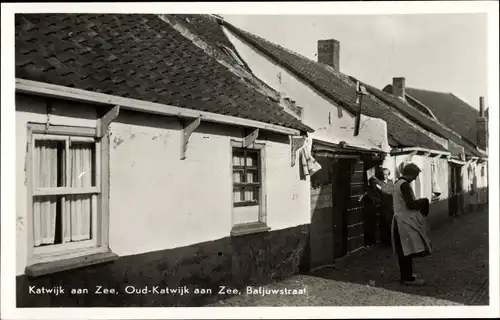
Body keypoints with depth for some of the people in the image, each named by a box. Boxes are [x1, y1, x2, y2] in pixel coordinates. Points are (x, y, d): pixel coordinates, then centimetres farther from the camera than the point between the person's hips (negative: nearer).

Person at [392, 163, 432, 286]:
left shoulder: (398, 183, 15)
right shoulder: (404, 184, -17)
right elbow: (410, 204, -22)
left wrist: (417, 203, 16)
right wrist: (421, 204, -4)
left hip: (400, 219, 10)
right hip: (405, 221, -10)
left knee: (404, 250, 15)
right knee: (408, 249, -6)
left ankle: (406, 275, 23)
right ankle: (408, 278, -2)